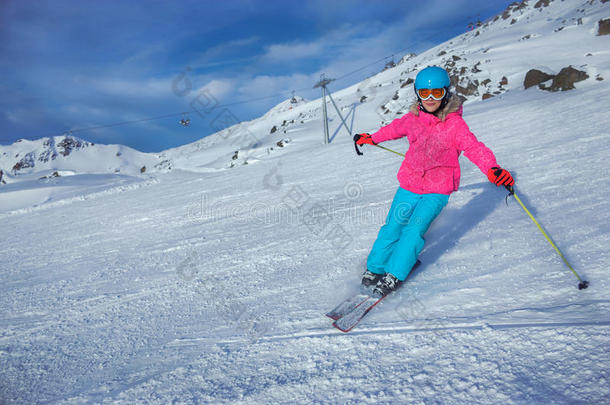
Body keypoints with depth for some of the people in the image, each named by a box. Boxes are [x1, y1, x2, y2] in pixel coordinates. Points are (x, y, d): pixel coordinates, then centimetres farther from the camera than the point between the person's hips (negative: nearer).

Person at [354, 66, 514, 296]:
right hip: (409, 184, 4)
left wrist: (492, 169, -41)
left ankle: (395, 275, 0)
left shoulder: (455, 124, -13)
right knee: (393, 226, 4)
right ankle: (374, 268, 20)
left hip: (438, 190, -4)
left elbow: (473, 147, -23)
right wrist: (372, 138, 34)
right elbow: (396, 128, 20)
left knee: (414, 230, -15)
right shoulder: (413, 118, 0)